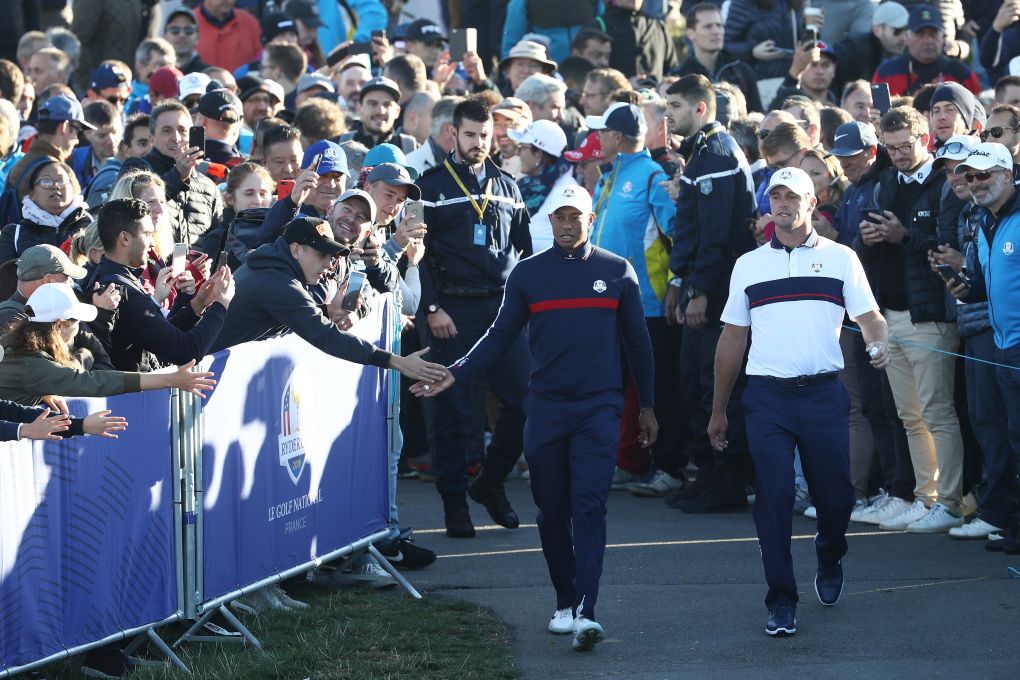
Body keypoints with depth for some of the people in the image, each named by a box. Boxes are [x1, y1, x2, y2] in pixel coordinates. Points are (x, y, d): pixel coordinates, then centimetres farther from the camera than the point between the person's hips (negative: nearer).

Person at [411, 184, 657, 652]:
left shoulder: (617, 272, 5)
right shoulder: (527, 274, 6)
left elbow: (637, 341, 11)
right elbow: (501, 337, 7)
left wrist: (647, 406, 12)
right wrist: (454, 375, -5)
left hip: (599, 408, -2)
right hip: (546, 408, 2)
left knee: (589, 508, -12)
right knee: (552, 512, 6)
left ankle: (586, 613, -19)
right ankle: (565, 602, 20)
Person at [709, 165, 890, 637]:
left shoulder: (839, 259, 8)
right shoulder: (749, 265, 12)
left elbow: (869, 317, 4)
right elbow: (732, 339, 15)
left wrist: (878, 343, -20)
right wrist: (718, 411, 14)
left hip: (823, 392, 0)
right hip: (766, 396, 1)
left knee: (834, 495, 2)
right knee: (773, 500, -6)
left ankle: (829, 562, 34)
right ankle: (781, 603, -1)